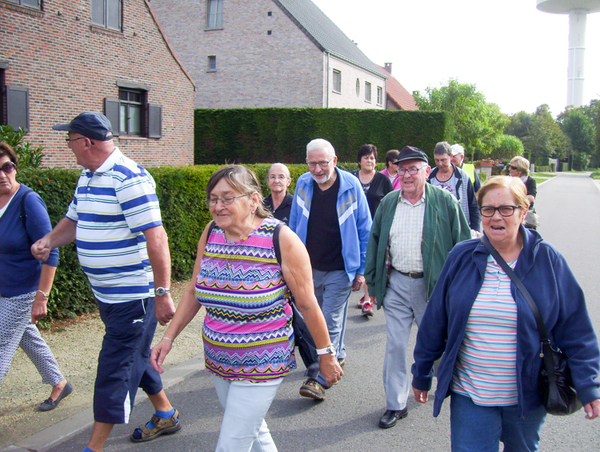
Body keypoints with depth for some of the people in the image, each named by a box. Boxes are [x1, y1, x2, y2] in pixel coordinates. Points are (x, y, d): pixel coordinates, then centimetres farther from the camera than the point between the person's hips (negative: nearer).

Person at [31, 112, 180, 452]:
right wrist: (48, 241, 1)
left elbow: (156, 237, -24)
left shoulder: (128, 179, -20)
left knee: (114, 368, -1)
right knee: (135, 358, 21)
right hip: (107, 293, 10)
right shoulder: (88, 177, 11)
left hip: (133, 295, -10)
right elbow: (74, 221, 22)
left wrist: (162, 293, -25)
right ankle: (166, 415, 39)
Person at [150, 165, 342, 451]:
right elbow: (194, 292, 9)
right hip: (218, 361, 6)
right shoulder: (211, 233, -3)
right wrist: (168, 338, 5)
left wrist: (326, 355, -4)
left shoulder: (281, 240, -19)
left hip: (261, 365, -5)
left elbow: (307, 304, -12)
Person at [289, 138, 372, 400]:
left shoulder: (351, 186, -10)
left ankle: (319, 378, 3)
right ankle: (338, 356, 38)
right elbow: (294, 226, 10)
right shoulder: (303, 184, -1)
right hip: (308, 268, 5)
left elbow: (364, 231, -4)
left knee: (330, 324, -4)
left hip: (339, 270, -4)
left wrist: (361, 270, -4)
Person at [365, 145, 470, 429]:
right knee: (395, 345, 4)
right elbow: (375, 241, 11)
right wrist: (372, 280, 9)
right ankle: (396, 404, 18)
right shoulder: (388, 203, 5)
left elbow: (462, 243, -3)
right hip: (396, 283, 3)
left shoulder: (445, 201, -6)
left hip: (432, 284, -2)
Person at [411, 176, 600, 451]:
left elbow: (575, 331, -2)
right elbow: (434, 323, 2)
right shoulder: (462, 257, -4)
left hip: (527, 396, 1)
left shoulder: (548, 260, -5)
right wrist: (422, 374, 7)